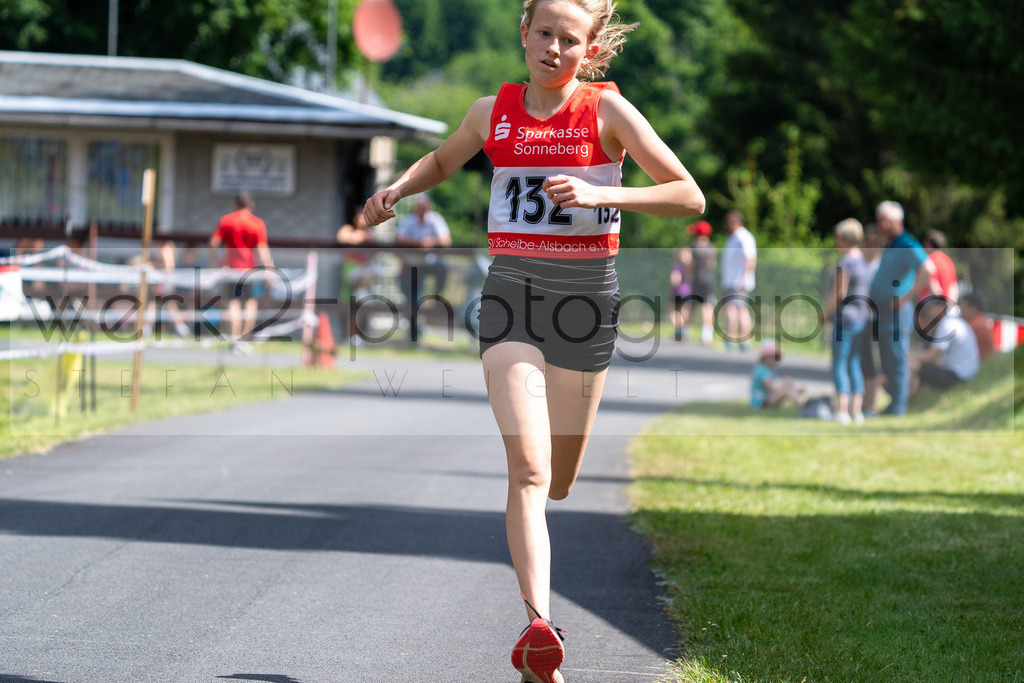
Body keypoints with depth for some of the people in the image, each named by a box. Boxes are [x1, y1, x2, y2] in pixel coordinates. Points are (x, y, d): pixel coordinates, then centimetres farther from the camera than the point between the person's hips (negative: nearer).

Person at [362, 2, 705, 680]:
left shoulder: (608, 109, -2)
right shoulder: (494, 111, 8)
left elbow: (690, 197, -7)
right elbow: (442, 161, 30)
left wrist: (599, 196, -19)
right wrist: (397, 190, 9)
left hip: (585, 293, 0)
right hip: (511, 289, 0)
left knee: (559, 481, 8)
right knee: (529, 466, -18)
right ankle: (539, 622, -28)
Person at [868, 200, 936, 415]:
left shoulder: (907, 246, -13)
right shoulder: (889, 247, 18)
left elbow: (928, 269, -27)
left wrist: (906, 297, -24)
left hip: (897, 313, -10)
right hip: (882, 314, 10)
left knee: (897, 362, -8)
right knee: (887, 364, 13)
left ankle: (897, 407, -6)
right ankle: (895, 404, 18)